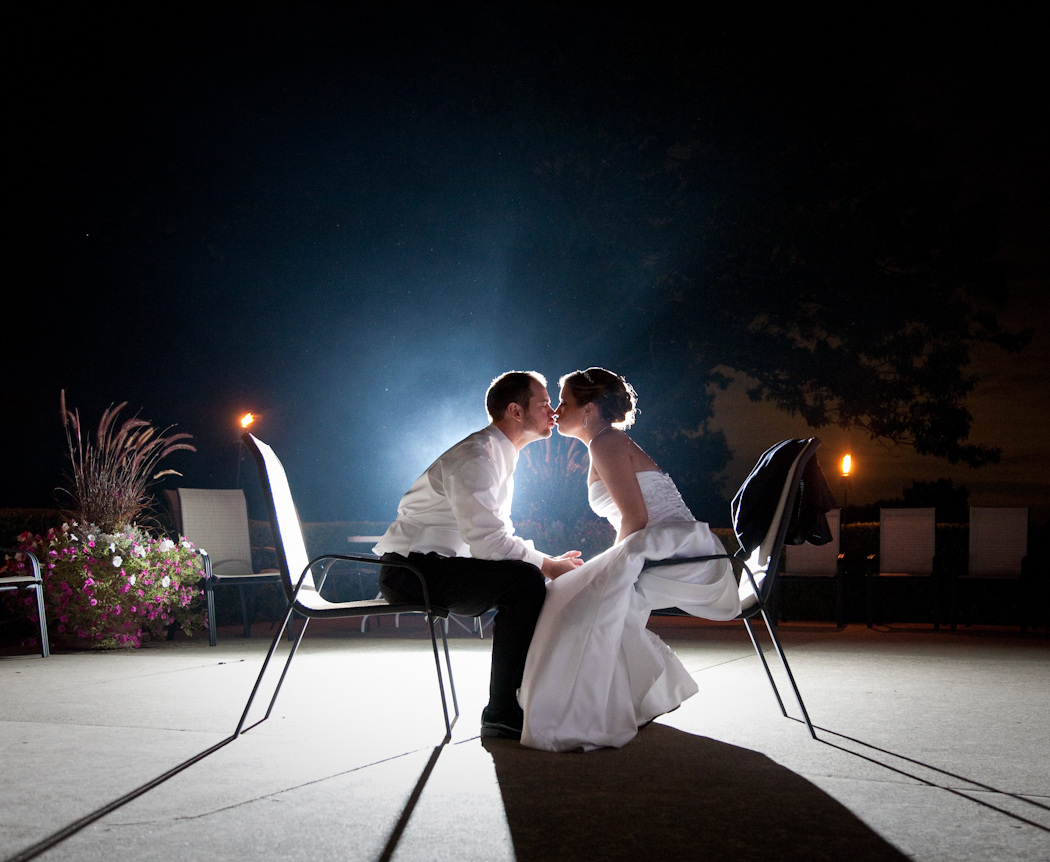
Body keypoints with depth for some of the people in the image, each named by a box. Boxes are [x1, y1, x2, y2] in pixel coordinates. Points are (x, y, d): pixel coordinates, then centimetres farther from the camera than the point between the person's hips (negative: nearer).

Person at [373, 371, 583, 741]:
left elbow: (496, 537, 19)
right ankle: (503, 713, -22)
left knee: (536, 580, 10)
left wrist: (548, 562, 3)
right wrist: (547, 564, -14)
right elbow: (488, 542, -26)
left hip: (438, 565, 10)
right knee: (523, 579, -25)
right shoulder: (475, 457, -18)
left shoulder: (498, 455, 15)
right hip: (411, 569, -10)